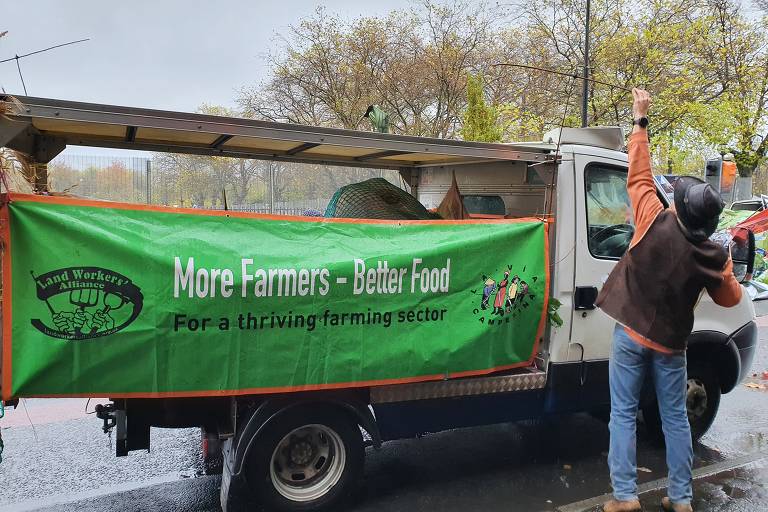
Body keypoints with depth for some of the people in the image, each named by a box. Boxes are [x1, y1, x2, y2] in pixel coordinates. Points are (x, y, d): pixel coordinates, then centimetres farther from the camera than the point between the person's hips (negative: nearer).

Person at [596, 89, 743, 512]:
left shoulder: (656, 223, -17)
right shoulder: (715, 258, -10)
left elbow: (639, 176, -6)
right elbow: (730, 299, 6)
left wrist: (640, 120, 2)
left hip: (631, 334, -2)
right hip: (670, 344, 2)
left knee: (623, 415, 6)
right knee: (675, 418, 15)